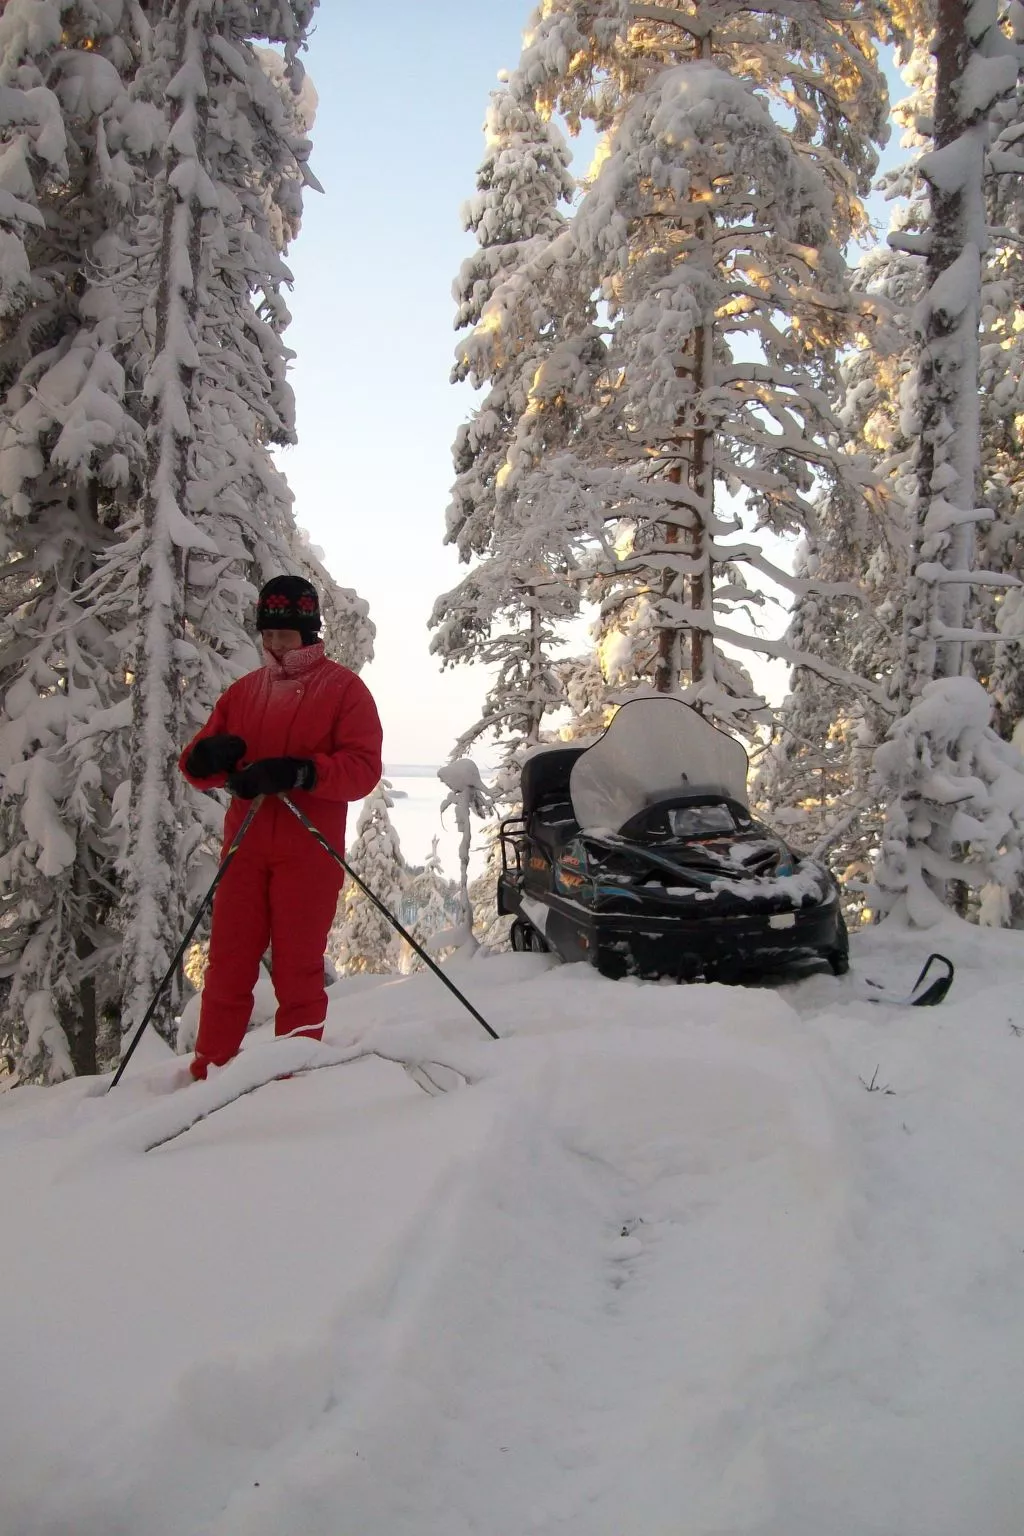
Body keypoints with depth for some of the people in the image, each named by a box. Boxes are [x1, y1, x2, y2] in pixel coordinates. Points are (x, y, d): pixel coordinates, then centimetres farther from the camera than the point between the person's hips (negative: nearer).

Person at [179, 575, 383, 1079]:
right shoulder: (243, 690, 15)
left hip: (310, 851, -4)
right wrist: (209, 758, -13)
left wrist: (298, 773, -24)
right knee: (228, 966, 5)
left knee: (297, 971, 0)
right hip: (245, 847, 4)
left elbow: (363, 768, -10)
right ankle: (208, 1075, 13)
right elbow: (196, 765, 11)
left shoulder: (343, 688, 2)